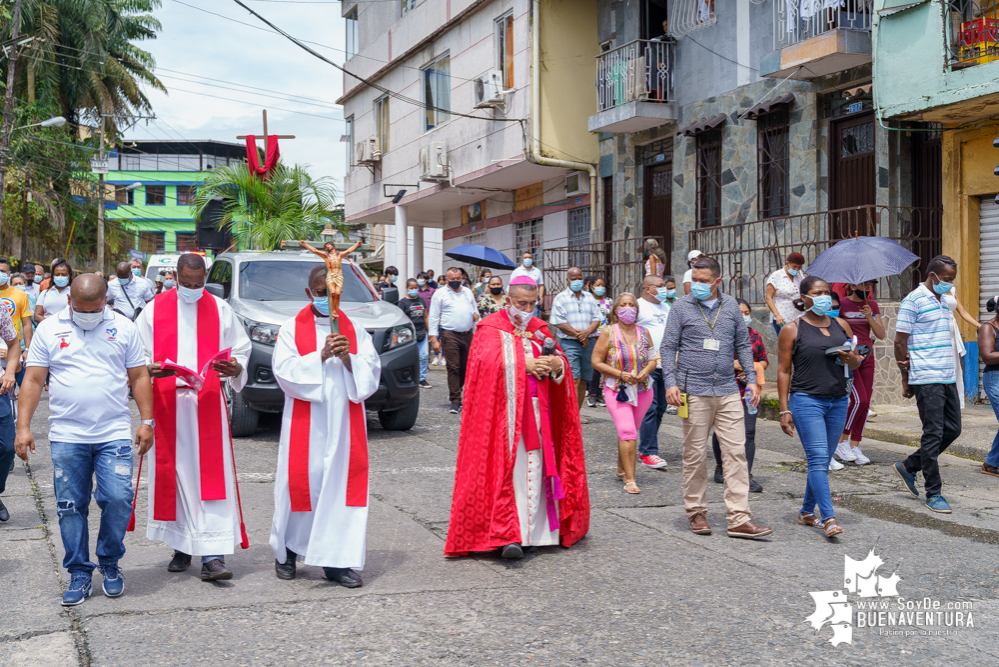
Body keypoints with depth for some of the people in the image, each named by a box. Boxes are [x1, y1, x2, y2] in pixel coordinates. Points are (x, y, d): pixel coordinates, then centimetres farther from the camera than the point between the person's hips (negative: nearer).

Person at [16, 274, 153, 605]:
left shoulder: (123, 328, 5)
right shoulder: (49, 329, 5)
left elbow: (139, 377, 8)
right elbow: (33, 380, 4)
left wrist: (146, 421, 1)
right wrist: (23, 426, -2)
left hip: (114, 434, -1)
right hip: (66, 437, 1)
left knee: (118, 500, -8)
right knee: (71, 507, 4)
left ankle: (110, 564, 14)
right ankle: (79, 574, 15)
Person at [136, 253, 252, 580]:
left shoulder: (220, 310, 8)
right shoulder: (154, 310, 7)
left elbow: (241, 348, 9)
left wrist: (235, 367, -13)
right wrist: (150, 369, -16)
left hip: (208, 404, -1)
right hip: (167, 403, 1)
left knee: (212, 476, -8)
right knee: (173, 472, 4)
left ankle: (212, 555, -11)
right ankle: (181, 547, 18)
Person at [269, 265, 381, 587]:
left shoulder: (354, 330, 11)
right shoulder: (292, 329, 4)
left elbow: (371, 373, 3)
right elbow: (284, 371, -9)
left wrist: (348, 358, -15)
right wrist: (321, 355, -19)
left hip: (344, 421, 2)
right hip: (305, 423, -2)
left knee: (342, 484, -1)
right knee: (301, 482, 0)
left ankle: (338, 560, 3)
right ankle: (287, 551, 19)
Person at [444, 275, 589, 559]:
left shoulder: (539, 329, 17)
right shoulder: (490, 329, 1)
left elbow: (560, 360, 15)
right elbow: (486, 362, -13)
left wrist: (556, 364, -9)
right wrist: (524, 364, -15)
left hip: (537, 412, 5)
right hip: (504, 412, -5)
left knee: (534, 469, 3)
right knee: (506, 469, -12)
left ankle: (531, 531, 10)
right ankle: (507, 535, -16)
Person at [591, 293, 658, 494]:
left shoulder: (644, 332, 5)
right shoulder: (608, 332, -5)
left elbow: (653, 358, 13)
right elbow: (596, 362, -5)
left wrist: (646, 370, -9)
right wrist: (620, 374, -16)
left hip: (642, 390, 4)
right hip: (616, 389, -4)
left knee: (629, 432, 14)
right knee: (627, 432, -14)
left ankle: (621, 469, 34)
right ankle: (629, 479, -13)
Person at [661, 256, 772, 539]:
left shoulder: (731, 306, 11)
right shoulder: (681, 308, 2)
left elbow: (743, 344, 16)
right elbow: (668, 347, 1)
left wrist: (751, 379, 8)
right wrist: (670, 382, -10)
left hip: (728, 391, 3)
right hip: (694, 391, -2)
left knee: (736, 452, -3)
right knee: (695, 455, 2)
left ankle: (739, 519, -3)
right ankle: (696, 512, 17)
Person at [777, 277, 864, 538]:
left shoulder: (841, 325, 12)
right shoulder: (792, 329, -1)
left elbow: (857, 363, 21)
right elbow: (783, 371, -2)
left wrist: (852, 358, -5)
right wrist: (784, 410, -8)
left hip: (838, 402, 5)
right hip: (806, 401, -5)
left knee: (824, 461, 9)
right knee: (818, 458, -14)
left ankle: (806, 512, 23)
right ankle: (828, 518, -18)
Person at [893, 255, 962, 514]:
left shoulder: (943, 302, 17)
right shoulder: (913, 301, -9)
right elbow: (900, 342, -10)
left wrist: (952, 370, 6)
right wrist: (906, 381, -9)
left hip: (947, 377, 9)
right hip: (926, 379, -8)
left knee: (953, 429, 10)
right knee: (933, 434, -5)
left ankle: (909, 466, 23)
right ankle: (933, 493, 4)